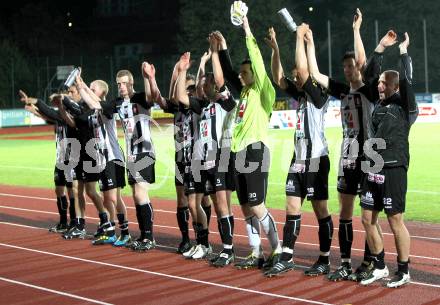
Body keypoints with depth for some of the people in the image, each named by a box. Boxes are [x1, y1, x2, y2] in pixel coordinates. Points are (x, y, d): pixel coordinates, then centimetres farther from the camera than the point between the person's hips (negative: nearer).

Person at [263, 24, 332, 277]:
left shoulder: (319, 96, -10)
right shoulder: (300, 95, 12)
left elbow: (302, 69, -22)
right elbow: (279, 79, 10)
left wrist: (301, 36, -15)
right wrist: (275, 48, 3)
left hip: (316, 160, -8)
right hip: (299, 159, 8)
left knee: (320, 210, 0)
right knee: (292, 208, 6)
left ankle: (325, 260, 9)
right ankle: (287, 258, 11)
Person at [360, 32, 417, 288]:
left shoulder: (405, 106, -3)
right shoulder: (379, 104, 13)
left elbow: (407, 80, -16)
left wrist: (404, 51, -8)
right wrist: (380, 49, 19)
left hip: (394, 170, -7)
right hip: (373, 170, 7)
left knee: (395, 220, -2)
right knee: (368, 219, 8)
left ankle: (404, 271, 11)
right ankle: (380, 267, 21)